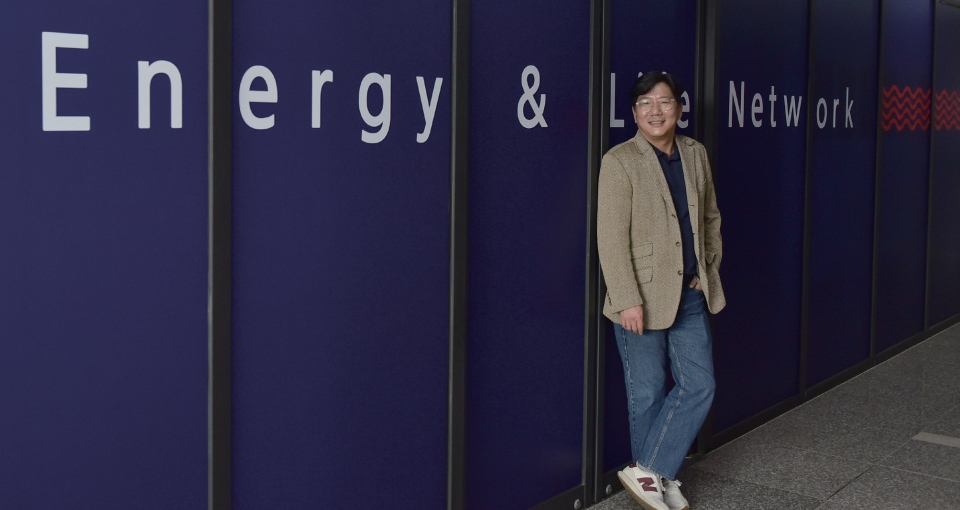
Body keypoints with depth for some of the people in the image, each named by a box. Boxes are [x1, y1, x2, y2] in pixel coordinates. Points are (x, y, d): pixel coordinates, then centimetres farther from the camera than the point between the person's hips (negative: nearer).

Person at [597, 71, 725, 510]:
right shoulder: (620, 161, -11)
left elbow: (710, 217, 19)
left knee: (698, 386, 4)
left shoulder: (695, 154, 7)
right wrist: (628, 301, -19)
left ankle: (648, 472, 15)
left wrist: (710, 267, 8)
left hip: (690, 295, 6)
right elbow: (612, 238, -15)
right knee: (648, 394, 7)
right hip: (644, 300, -6)